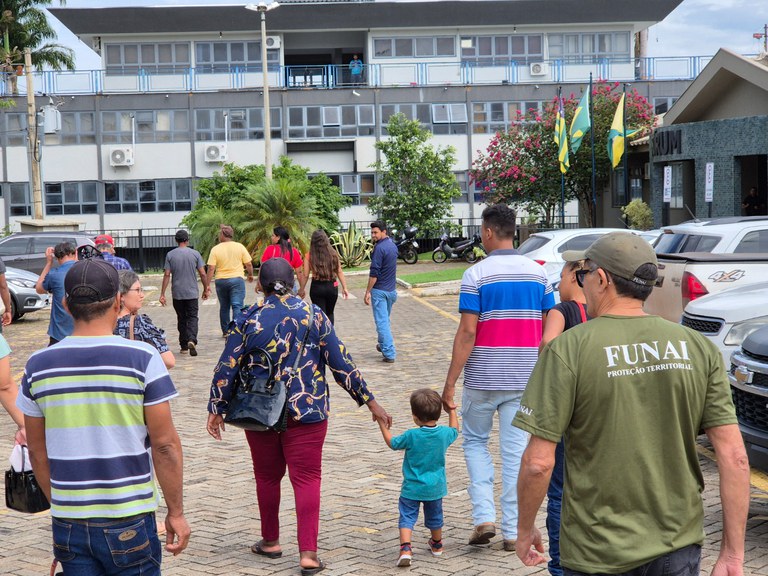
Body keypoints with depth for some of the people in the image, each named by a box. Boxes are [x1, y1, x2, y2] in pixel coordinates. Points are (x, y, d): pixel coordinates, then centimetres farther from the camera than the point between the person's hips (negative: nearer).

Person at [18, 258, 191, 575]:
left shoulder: (38, 365, 0)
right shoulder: (142, 359, -11)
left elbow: (37, 451, 8)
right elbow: (164, 444, -10)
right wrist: (176, 512, 0)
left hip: (67, 522, 3)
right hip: (128, 520, -3)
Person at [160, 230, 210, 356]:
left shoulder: (170, 255, -1)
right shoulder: (195, 253, -2)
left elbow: (167, 275, -4)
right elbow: (203, 274, -3)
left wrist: (162, 294, -2)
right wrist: (206, 289, 9)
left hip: (177, 293, 1)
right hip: (192, 293, -1)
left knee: (181, 318, 12)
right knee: (192, 317, 1)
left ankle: (184, 345, 15)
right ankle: (192, 340, -22)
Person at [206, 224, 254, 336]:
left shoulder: (215, 249, -5)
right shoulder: (240, 247, -2)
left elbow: (211, 268, -8)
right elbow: (249, 264, 1)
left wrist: (208, 285, -4)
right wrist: (250, 275, 19)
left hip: (221, 281, 1)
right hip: (237, 279, -1)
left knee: (224, 307, 14)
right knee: (237, 307, -3)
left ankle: (226, 332, 21)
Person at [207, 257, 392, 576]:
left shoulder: (248, 319, -2)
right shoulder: (313, 314, -2)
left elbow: (226, 367, -2)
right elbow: (341, 363, -2)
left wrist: (216, 409, 8)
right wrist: (369, 401, 4)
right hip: (306, 412, -1)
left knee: (267, 476, 17)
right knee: (306, 478, 1)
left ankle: (270, 541, 31)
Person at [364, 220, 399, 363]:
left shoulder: (380, 248, -18)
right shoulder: (393, 245, 9)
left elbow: (374, 273, -19)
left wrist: (368, 291, -15)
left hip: (379, 290, -8)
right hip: (391, 290, 8)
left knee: (382, 322, -6)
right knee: (385, 319, 23)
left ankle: (389, 353, -9)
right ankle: (383, 345, 38)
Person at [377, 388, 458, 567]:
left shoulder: (411, 436, -18)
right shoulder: (444, 433, -8)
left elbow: (392, 443, -2)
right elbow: (455, 430, 16)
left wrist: (382, 424, 8)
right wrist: (451, 410, 29)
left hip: (412, 487, -4)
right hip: (435, 487, 4)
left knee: (407, 517, 0)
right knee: (434, 516, 23)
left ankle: (405, 548, -19)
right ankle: (437, 545, 42)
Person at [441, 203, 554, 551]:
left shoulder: (476, 275, -10)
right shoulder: (538, 273, 4)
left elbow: (467, 333, -15)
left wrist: (450, 383, -11)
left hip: (483, 378, -3)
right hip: (525, 378, 3)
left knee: (475, 440, 16)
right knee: (516, 451, 8)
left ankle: (484, 516, 3)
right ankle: (512, 531, 11)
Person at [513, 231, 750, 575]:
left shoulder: (567, 350, -12)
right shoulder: (698, 348, -1)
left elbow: (538, 463, -13)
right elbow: (734, 457, -5)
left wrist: (524, 529, 3)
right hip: (679, 547, 3)